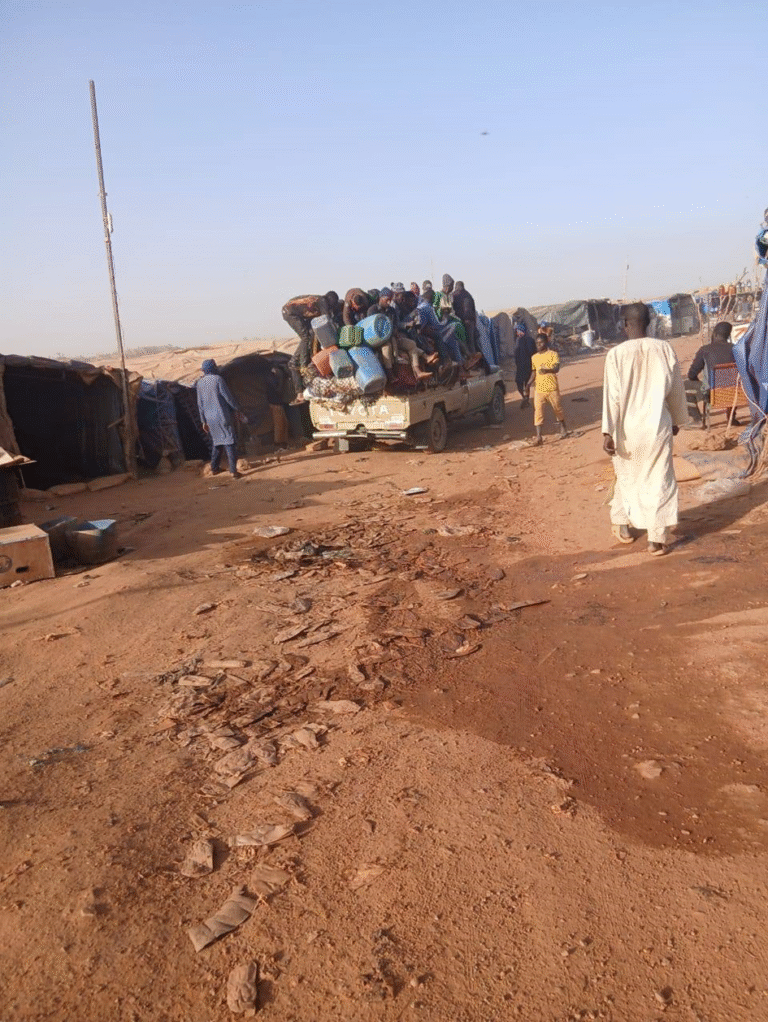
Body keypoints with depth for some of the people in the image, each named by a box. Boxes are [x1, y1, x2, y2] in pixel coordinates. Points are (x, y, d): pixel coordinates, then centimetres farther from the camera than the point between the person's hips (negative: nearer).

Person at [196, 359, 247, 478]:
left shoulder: (200, 383, 7)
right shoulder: (217, 379, -10)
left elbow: (200, 404, 11)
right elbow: (228, 397, -9)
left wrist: (204, 421, 18)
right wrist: (237, 410, 4)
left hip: (210, 418, 6)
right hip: (222, 417, -6)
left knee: (216, 442, 20)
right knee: (229, 442, -4)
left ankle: (214, 469, 23)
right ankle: (233, 470, -8)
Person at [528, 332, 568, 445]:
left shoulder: (553, 354, -4)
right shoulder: (534, 357, 11)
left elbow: (556, 368, -18)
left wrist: (547, 370, -38)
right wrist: (528, 384, 6)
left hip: (552, 388, -3)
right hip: (539, 389, 3)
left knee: (557, 409, 13)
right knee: (538, 412, -8)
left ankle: (563, 427, 40)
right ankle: (538, 437, -11)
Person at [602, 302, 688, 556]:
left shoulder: (617, 354, -11)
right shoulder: (664, 348, -4)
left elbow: (612, 395, -14)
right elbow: (676, 389, 5)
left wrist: (608, 432, -12)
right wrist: (677, 419, 19)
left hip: (628, 427, 0)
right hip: (658, 425, 0)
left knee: (627, 476, 20)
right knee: (659, 480, 7)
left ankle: (621, 524, 34)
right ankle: (656, 540, 6)